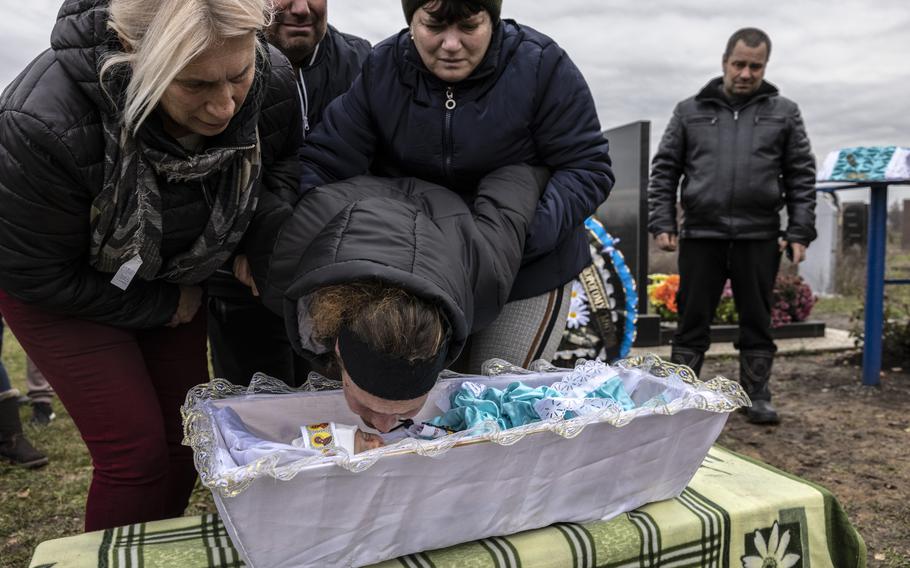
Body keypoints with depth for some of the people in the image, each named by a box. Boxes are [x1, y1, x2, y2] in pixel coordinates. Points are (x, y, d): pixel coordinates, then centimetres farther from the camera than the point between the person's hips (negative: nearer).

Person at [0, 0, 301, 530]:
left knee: (186, 436, 9)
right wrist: (163, 304, -14)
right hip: (63, 292, -4)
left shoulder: (273, 83, -25)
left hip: (174, 273, 5)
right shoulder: (45, 126, -36)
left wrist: (260, 230, -20)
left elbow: (286, 162, -1)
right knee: (136, 450, -9)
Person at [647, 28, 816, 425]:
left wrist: (800, 232, -2)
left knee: (756, 322, 9)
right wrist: (662, 223, -4)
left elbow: (801, 177, 7)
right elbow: (664, 170, 6)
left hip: (759, 238, 1)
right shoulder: (690, 111, 8)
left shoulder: (784, 113, 9)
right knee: (692, 321, 5)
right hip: (701, 235, 0)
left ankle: (757, 396, 21)